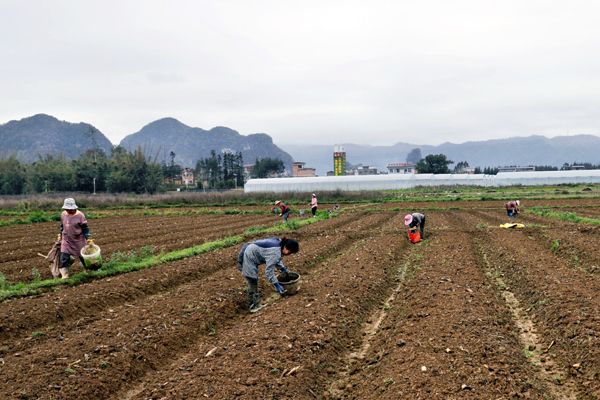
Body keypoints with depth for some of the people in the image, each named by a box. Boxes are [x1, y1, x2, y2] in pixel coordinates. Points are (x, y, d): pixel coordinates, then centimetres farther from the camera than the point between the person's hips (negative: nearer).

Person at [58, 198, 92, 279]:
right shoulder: (63, 214, 0)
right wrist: (61, 234, 22)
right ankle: (64, 276, -3)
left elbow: (85, 228, -13)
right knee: (64, 258, -7)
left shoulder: (80, 215, -15)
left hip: (79, 241, -3)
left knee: (83, 257, 9)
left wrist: (88, 238, -21)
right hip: (66, 241, 3)